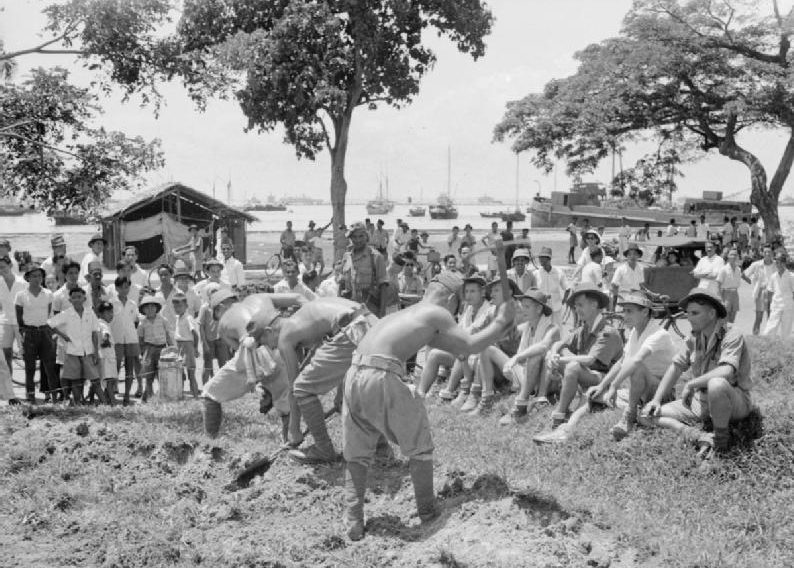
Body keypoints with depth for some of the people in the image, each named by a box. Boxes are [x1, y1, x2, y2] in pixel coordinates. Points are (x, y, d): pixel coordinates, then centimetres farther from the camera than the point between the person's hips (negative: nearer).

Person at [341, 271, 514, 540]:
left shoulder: (405, 314, 29)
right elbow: (470, 347, 12)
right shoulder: (436, 313, 8)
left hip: (353, 375, 7)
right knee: (419, 447, 16)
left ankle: (353, 524, 16)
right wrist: (500, 323, 24)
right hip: (381, 377, -7)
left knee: (356, 455, 19)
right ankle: (427, 512, 27)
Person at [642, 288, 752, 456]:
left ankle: (722, 437, -18)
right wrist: (656, 400, 2)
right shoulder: (695, 338, 4)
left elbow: (727, 371, -36)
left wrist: (690, 384, -26)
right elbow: (676, 367, 11)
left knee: (716, 384, -43)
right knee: (647, 414, -6)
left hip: (735, 402, -7)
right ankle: (698, 436, -24)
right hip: (701, 401, 7)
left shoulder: (732, 336, -19)